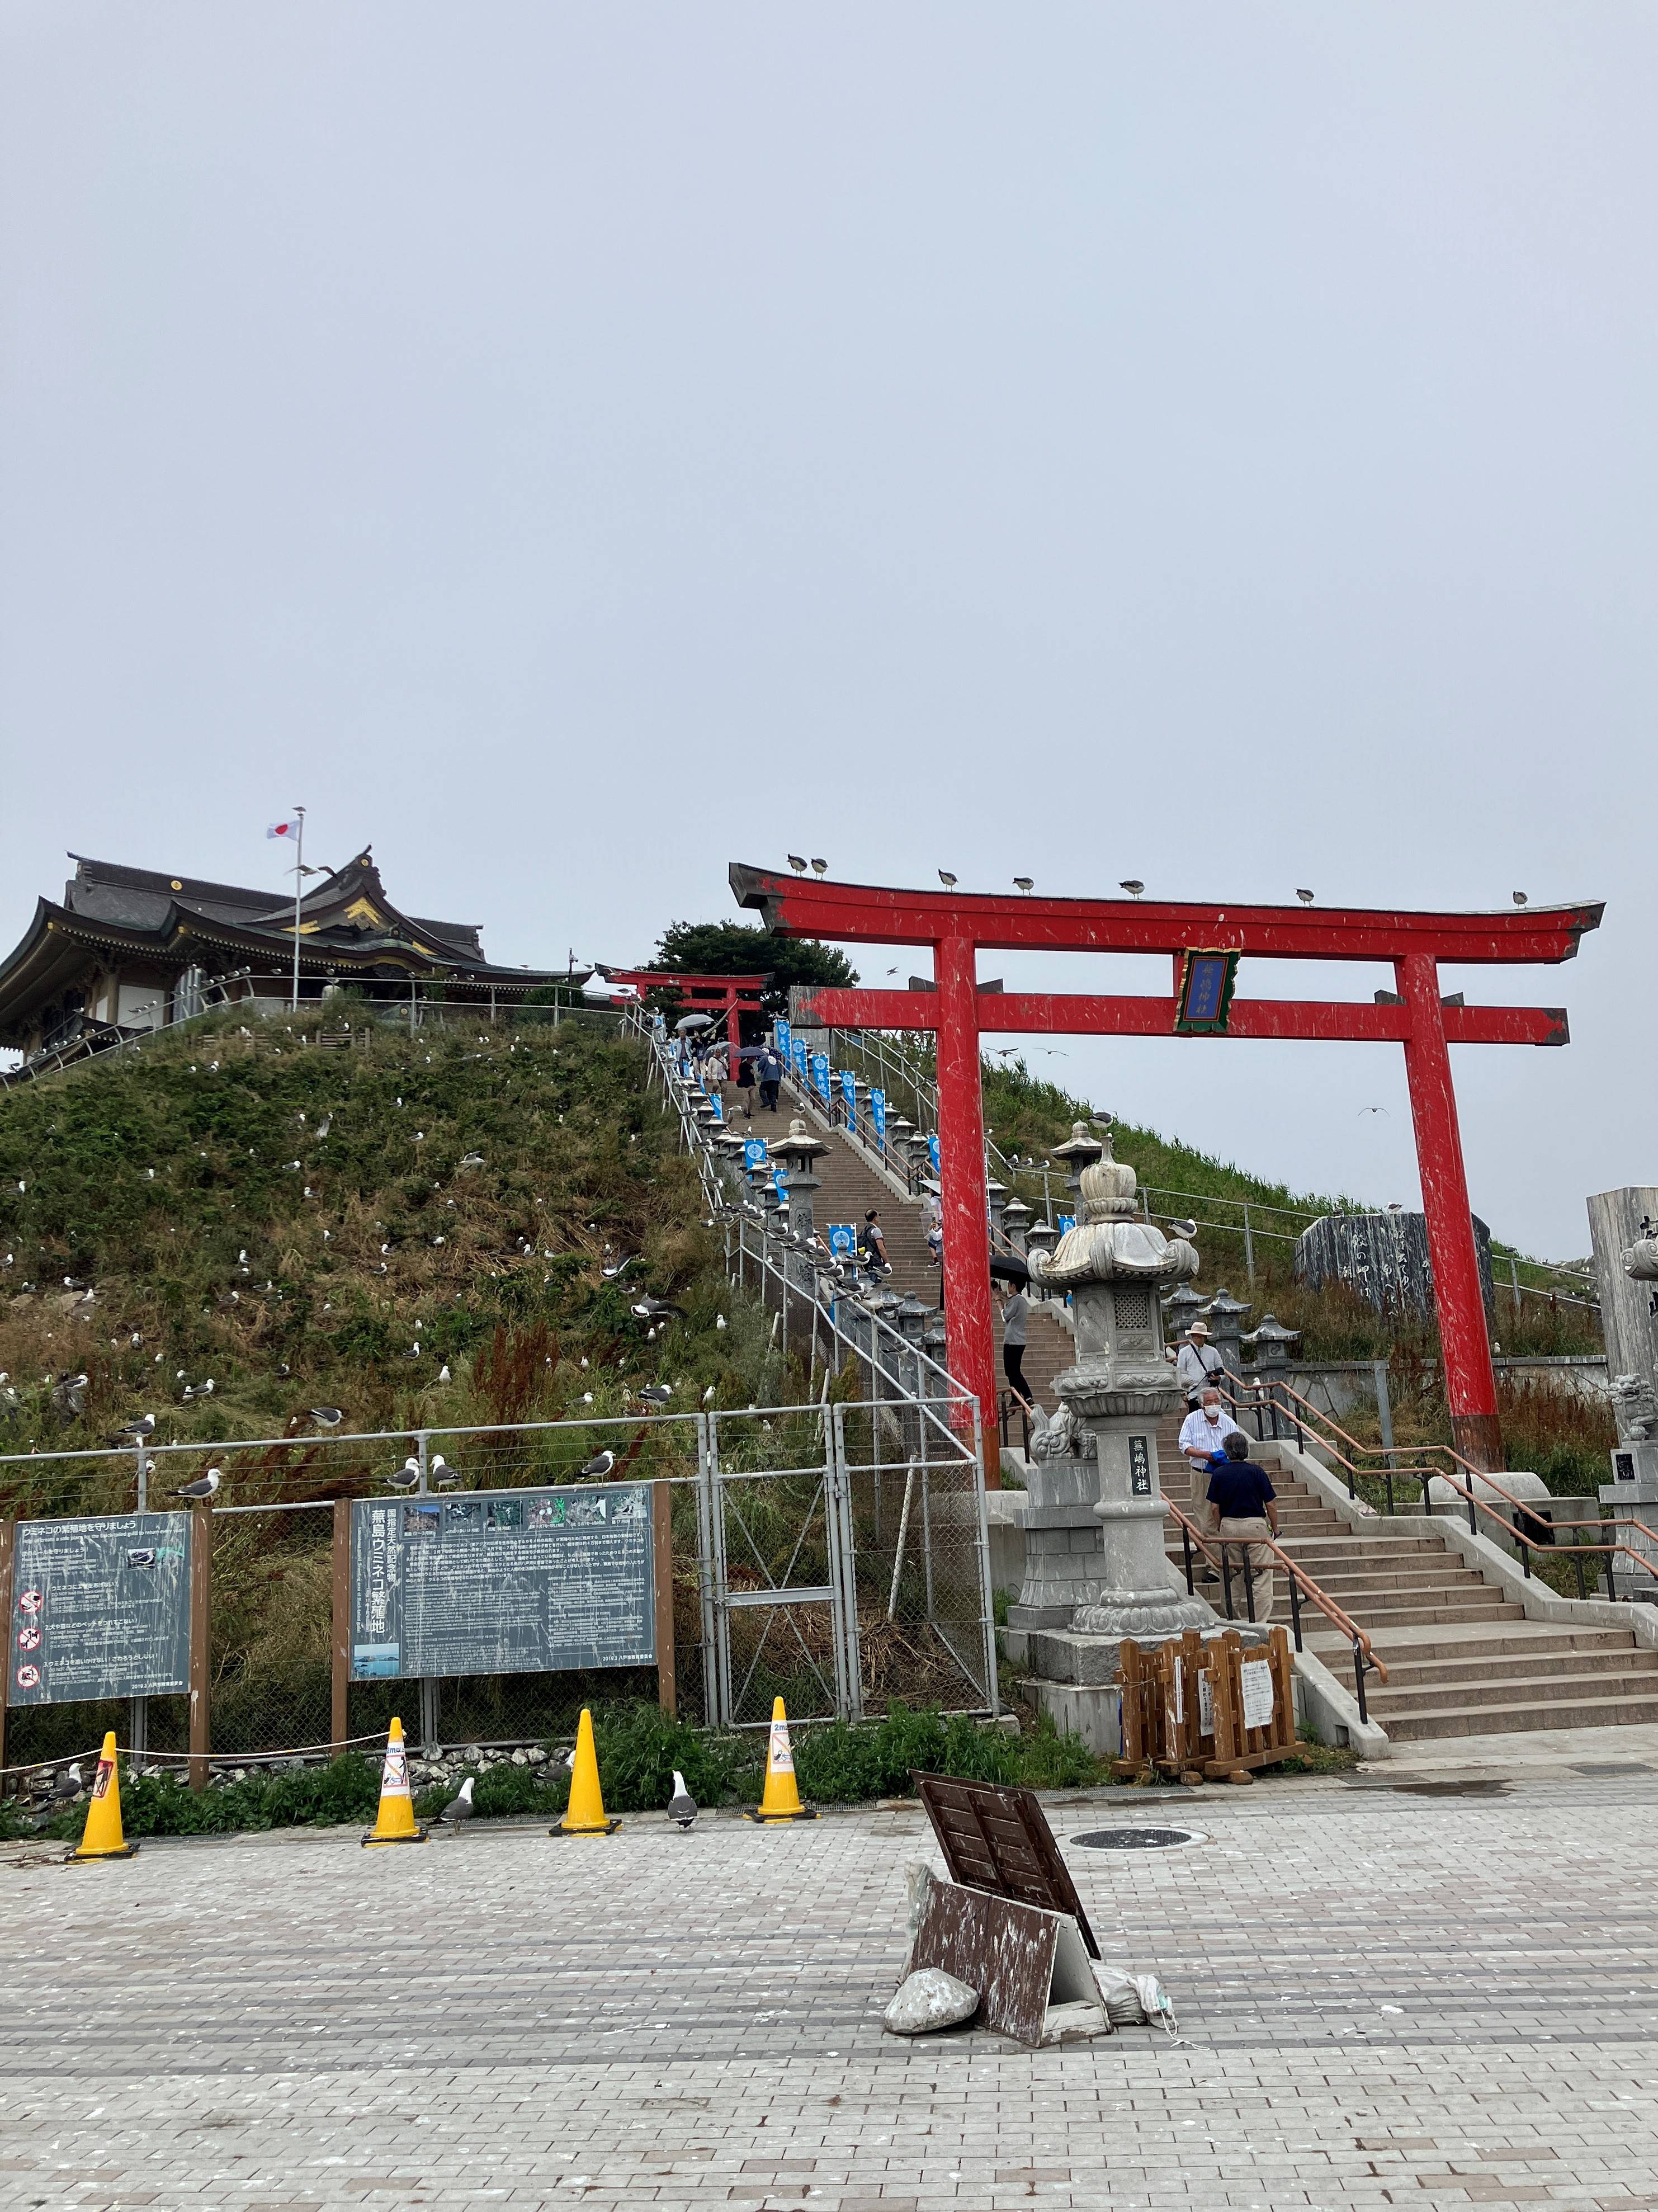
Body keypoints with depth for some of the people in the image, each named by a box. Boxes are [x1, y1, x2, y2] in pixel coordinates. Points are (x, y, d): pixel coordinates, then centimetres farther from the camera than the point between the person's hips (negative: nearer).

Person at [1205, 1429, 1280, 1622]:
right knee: (1262, 1577, 2)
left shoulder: (1218, 1474, -1)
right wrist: (1275, 1529, 9)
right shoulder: (1257, 1472, -8)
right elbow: (1271, 1505, -5)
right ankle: (1260, 1622, 0)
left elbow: (1214, 1508, 1)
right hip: (1255, 1526, -3)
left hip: (1228, 1526, 3)